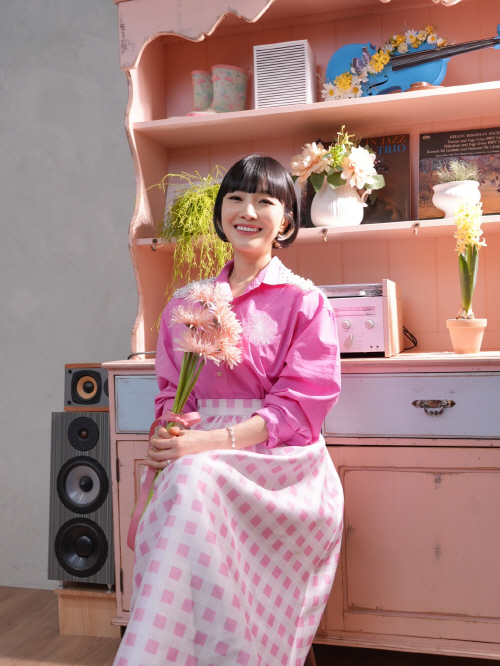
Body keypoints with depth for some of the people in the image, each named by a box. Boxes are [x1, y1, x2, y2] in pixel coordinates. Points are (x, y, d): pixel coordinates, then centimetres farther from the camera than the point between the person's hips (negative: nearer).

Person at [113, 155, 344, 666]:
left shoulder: (304, 301, 4)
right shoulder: (187, 303, 17)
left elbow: (303, 403, -6)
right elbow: (171, 390, 16)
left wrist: (211, 442, -19)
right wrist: (168, 436, -9)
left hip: (280, 462, -3)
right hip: (202, 459, 3)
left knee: (196, 480, -35)